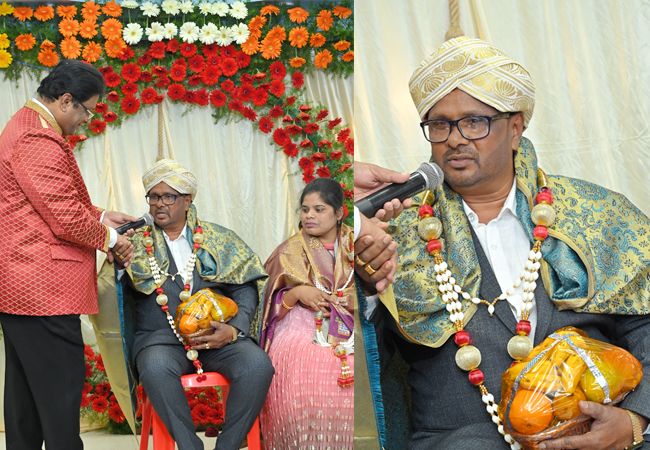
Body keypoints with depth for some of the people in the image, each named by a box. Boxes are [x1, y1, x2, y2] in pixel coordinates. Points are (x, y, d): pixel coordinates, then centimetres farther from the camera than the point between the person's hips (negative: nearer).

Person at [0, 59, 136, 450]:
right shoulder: (39, 139, -18)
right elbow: (66, 219, -20)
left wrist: (100, 215, 15)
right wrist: (110, 238, -4)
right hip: (44, 287, -11)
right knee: (61, 385, -6)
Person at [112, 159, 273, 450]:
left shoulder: (217, 239, 15)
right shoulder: (137, 243, 14)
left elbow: (245, 287, 9)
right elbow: (118, 297, 8)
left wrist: (234, 329, -8)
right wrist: (119, 264, -13)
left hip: (217, 337, 1)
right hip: (160, 338, -1)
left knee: (257, 365, -29)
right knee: (155, 368, -37)